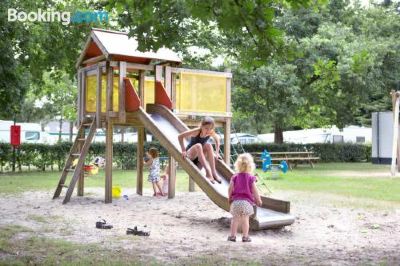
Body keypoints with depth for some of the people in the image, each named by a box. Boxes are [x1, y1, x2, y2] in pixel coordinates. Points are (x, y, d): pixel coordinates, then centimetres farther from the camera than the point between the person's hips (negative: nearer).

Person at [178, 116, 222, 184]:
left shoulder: (211, 133, -11)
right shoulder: (196, 131, -24)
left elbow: (217, 139, 11)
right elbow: (180, 137, -21)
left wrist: (216, 153, 3)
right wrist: (183, 150, -24)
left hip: (199, 158, 4)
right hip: (189, 155, -4)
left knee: (208, 145, -24)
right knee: (198, 146, -33)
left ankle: (213, 172, -26)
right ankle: (208, 171, -39)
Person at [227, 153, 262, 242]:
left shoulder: (235, 177, 0)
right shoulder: (251, 178, -5)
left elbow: (230, 189, 1)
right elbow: (254, 190, -4)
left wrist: (229, 198, 17)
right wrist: (258, 199, 9)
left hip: (236, 201, 2)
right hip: (246, 201, -2)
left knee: (235, 218, 10)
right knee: (245, 219, 4)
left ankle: (232, 235, 12)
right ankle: (245, 236, 7)